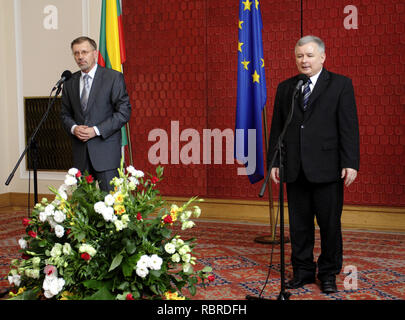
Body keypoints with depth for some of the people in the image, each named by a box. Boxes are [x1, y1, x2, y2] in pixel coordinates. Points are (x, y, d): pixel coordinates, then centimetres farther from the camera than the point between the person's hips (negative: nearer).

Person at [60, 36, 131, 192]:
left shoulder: (114, 77, -3)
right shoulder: (70, 81, 12)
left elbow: (124, 112, -7)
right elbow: (65, 113, 18)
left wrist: (96, 130, -14)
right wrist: (73, 128, -5)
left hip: (106, 151, -4)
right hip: (80, 151, 4)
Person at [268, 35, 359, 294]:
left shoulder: (341, 85, 1)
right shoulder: (285, 88, 12)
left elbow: (349, 126, -4)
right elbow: (277, 128, 12)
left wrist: (350, 163, -11)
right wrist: (274, 162, 6)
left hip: (327, 168, -3)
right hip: (295, 170, 3)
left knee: (330, 224, 4)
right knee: (299, 224, 10)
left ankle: (329, 273, 20)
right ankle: (303, 271, 23)